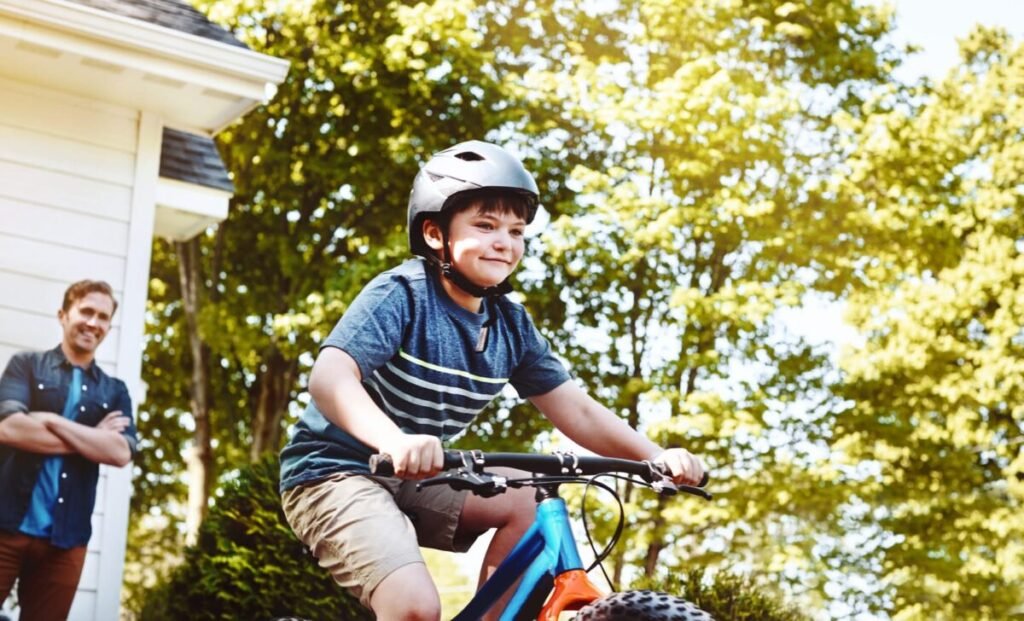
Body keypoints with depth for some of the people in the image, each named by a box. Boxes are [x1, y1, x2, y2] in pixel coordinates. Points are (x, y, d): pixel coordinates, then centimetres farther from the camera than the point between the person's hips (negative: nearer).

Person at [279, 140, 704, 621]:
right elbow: (330, 377, -34)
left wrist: (656, 456, -18)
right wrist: (394, 442, -53)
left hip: (413, 481, 7)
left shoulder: (511, 326, 0)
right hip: (336, 473, -7)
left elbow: (577, 411, -1)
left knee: (527, 500, -10)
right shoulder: (401, 295, -19)